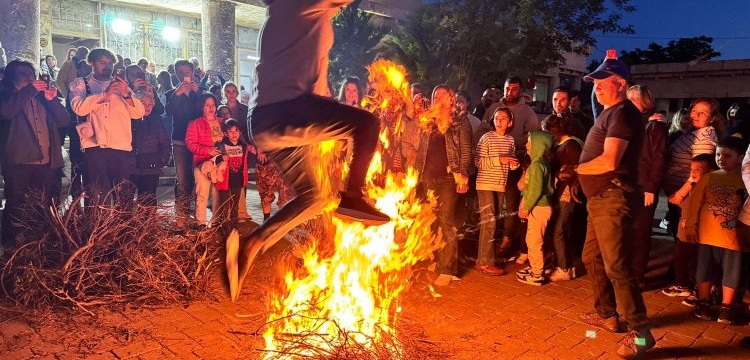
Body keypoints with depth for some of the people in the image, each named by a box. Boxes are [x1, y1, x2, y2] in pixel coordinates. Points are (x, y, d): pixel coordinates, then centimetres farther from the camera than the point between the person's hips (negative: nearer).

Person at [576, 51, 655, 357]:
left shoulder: (622, 113, -14)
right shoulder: (608, 113, 18)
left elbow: (609, 161, -23)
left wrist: (576, 169, -8)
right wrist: (581, 170, 1)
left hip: (613, 199, -11)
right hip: (600, 198, 11)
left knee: (616, 266, -9)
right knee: (592, 257, 19)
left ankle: (640, 333, 1)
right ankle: (606, 314, 32)